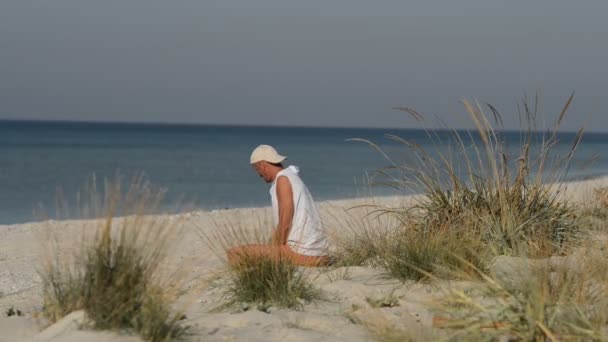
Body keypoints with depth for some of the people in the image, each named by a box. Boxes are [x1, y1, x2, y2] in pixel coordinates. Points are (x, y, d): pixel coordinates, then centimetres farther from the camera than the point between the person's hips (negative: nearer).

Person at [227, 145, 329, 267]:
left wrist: (275, 253, -5)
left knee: (235, 254, -11)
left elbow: (284, 224, -14)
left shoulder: (283, 179, -9)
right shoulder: (292, 177, 20)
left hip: (301, 253, -10)